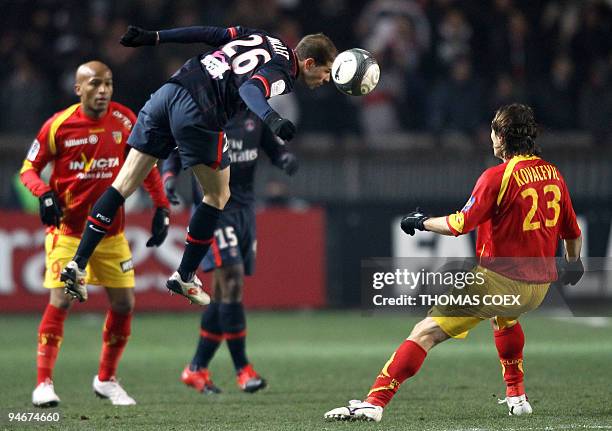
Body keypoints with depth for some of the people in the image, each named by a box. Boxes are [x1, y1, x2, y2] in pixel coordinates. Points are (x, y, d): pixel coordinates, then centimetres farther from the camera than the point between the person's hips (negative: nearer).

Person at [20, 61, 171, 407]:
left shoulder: (126, 121, -3)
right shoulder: (59, 125, -10)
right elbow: (29, 167, 0)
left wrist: (162, 208, 2)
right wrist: (45, 193, -20)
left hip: (111, 232, 4)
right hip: (67, 229, -4)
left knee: (124, 304, 3)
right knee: (61, 300, -15)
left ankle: (107, 379, 22)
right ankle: (44, 382, -8)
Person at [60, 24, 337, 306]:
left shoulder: (263, 39, 21)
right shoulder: (281, 75, -2)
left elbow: (208, 34, 18)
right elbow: (250, 90, -23)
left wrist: (153, 38, 22)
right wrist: (272, 120, -40)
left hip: (167, 92, 7)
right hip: (198, 114, -7)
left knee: (123, 185, 9)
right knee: (218, 196, 15)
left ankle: (77, 265, 6)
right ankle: (184, 277, 21)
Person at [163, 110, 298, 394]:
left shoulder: (255, 114, 7)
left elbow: (274, 147, 16)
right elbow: (174, 153, 1)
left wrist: (286, 158, -6)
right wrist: (169, 177, -18)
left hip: (245, 207, 6)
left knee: (223, 296, 8)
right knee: (232, 283, -17)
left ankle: (196, 369, 18)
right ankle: (243, 370, -13)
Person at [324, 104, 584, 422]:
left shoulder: (498, 177, -13)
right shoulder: (553, 174, 7)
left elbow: (461, 224, -17)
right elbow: (573, 234, 16)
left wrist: (421, 222, 1)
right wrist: (573, 265, 36)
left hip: (498, 279, -7)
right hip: (539, 285, 7)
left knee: (426, 332, -8)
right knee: (504, 317, 41)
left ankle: (375, 401, -18)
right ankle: (516, 396, 39)